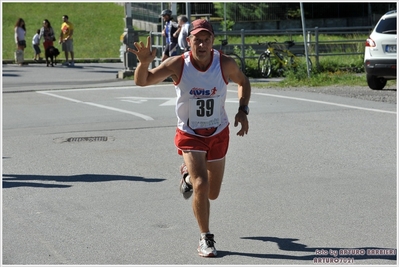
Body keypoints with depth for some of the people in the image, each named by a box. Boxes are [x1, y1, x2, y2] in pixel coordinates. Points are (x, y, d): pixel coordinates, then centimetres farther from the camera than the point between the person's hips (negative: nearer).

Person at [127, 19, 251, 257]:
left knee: (213, 193, 14)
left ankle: (189, 174, 48)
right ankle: (206, 238, -2)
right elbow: (142, 81, -19)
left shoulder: (226, 64, -16)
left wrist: (243, 110, -9)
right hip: (189, 134, -3)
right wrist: (144, 63, -41)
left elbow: (243, 82, 5)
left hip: (219, 133, 3)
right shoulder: (178, 65, -20)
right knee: (201, 185, -20)